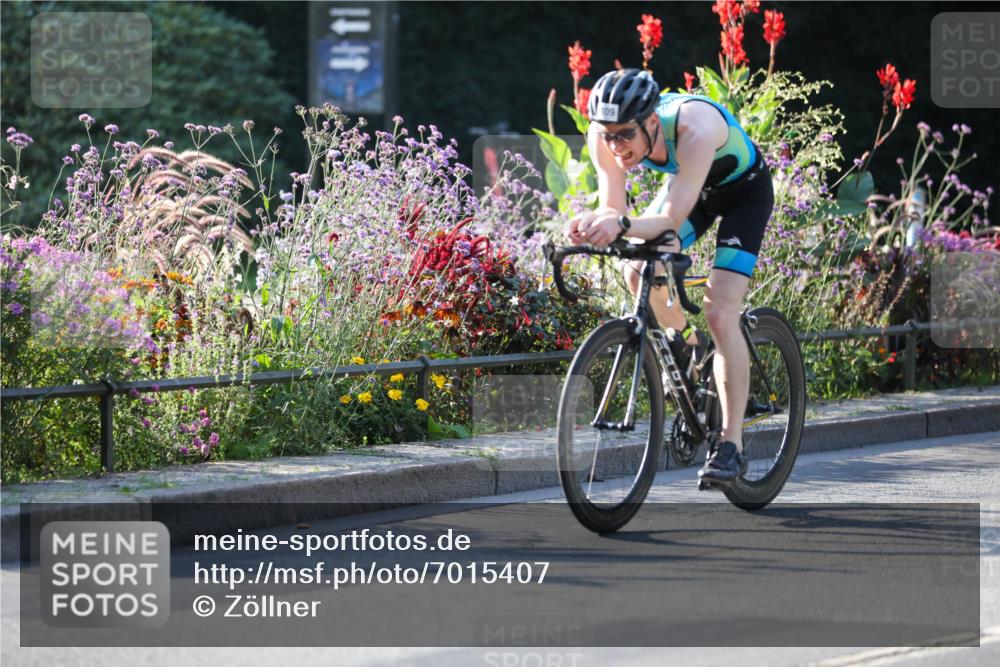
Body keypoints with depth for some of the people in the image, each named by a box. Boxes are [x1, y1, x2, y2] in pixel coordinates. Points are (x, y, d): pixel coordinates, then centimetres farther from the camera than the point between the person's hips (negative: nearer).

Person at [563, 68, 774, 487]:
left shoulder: (694, 129, -42)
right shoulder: (605, 136, -27)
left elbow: (671, 221, -45)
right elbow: (612, 209, -26)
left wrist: (622, 226, -64)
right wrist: (593, 224, -49)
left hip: (744, 190, -5)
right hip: (691, 186, 5)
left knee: (720, 314, -18)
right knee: (638, 272, -16)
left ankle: (731, 445, -13)